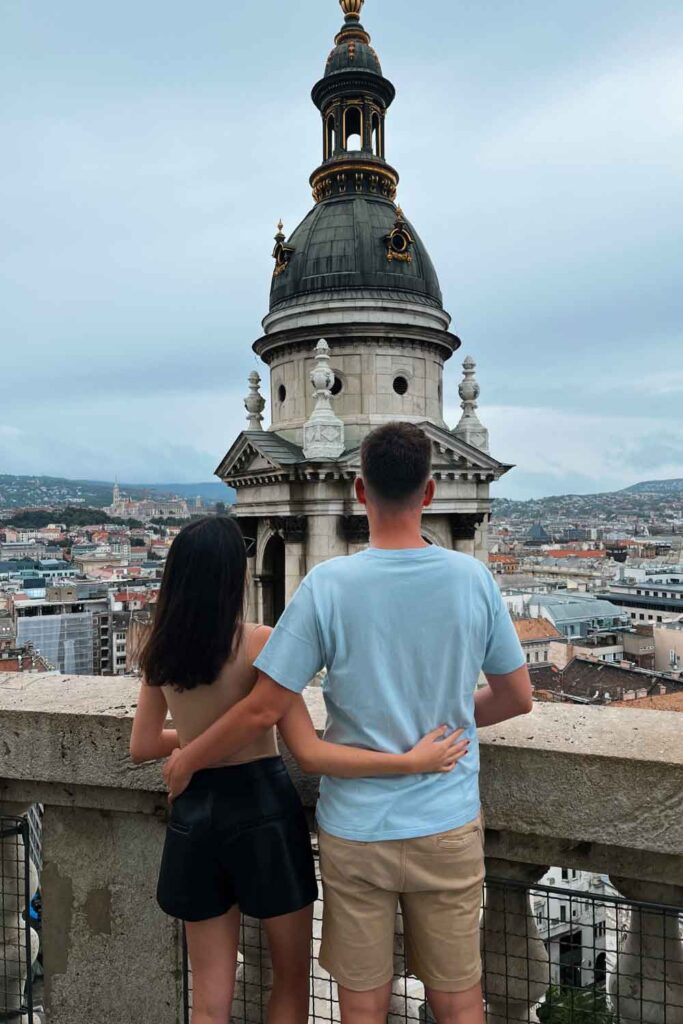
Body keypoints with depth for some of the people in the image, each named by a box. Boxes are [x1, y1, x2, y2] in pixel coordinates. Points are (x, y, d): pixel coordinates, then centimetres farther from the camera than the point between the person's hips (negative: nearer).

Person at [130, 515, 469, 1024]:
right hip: (261, 810, -4)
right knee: (291, 977, 21)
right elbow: (311, 753, -22)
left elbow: (142, 747, 7)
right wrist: (412, 760, -21)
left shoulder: (160, 651, -2)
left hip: (194, 814, 4)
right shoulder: (260, 643, -18)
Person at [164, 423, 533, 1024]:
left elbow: (265, 710, -14)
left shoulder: (328, 585, -17)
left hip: (355, 832, -1)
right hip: (448, 827, 2)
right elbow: (518, 698, 1)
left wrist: (186, 760, 3)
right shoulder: (473, 579, -10)